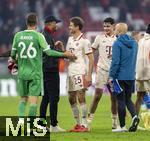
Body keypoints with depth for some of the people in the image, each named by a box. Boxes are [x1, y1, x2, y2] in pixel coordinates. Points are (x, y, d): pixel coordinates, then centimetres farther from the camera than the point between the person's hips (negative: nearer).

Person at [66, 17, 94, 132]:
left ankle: (85, 124, -7)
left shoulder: (84, 40, -8)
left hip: (80, 72, -8)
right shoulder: (70, 39, 16)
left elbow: (91, 59, -9)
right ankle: (78, 123, 18)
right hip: (70, 72, 8)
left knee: (81, 97, -10)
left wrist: (89, 75, -15)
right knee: (71, 98, 9)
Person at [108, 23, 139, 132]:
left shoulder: (117, 43, -12)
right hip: (131, 76, 5)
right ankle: (134, 116, -10)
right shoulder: (134, 43, 8)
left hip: (120, 76, -5)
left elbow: (115, 61, -16)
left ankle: (122, 126, 5)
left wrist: (111, 76, -11)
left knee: (121, 100, 3)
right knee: (128, 99, 16)